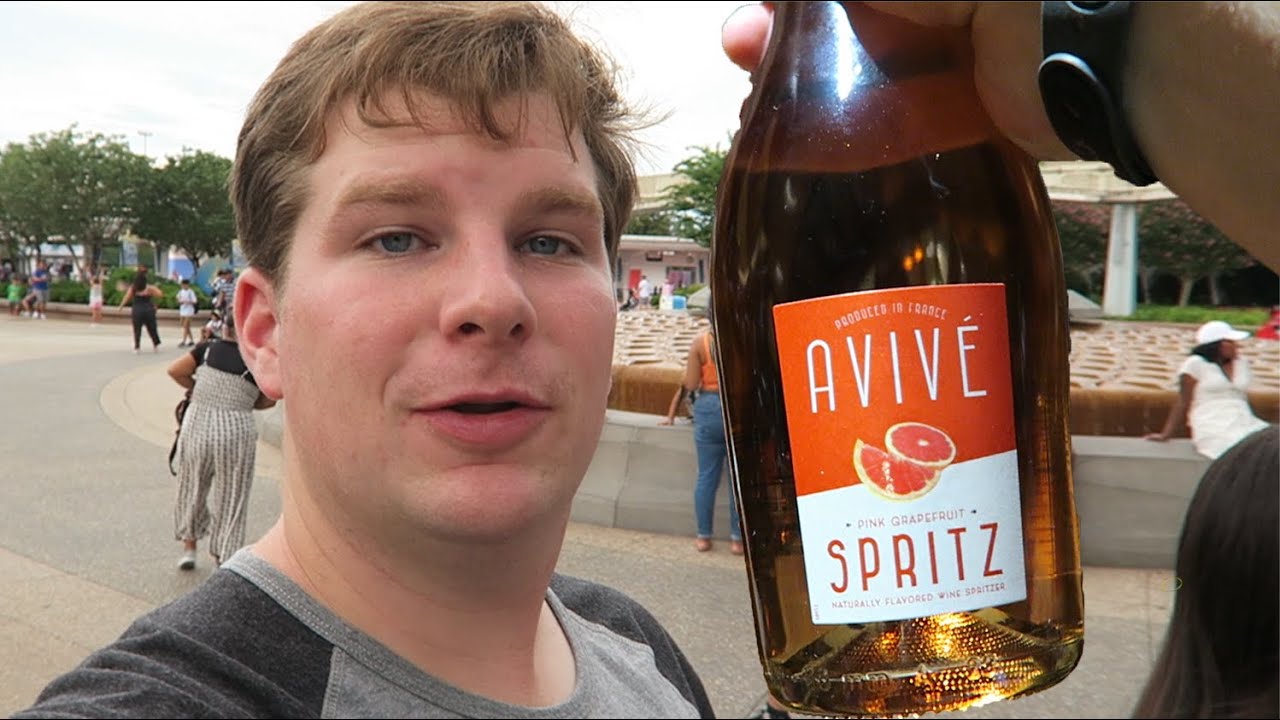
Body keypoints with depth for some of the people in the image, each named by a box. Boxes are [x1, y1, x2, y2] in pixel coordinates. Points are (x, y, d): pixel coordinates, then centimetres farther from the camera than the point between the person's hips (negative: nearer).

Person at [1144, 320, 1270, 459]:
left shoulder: (1242, 363, 19)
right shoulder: (1195, 364, 1)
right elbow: (1183, 402, 1)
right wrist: (1166, 435, -5)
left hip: (1245, 425, 6)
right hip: (1213, 429, -6)